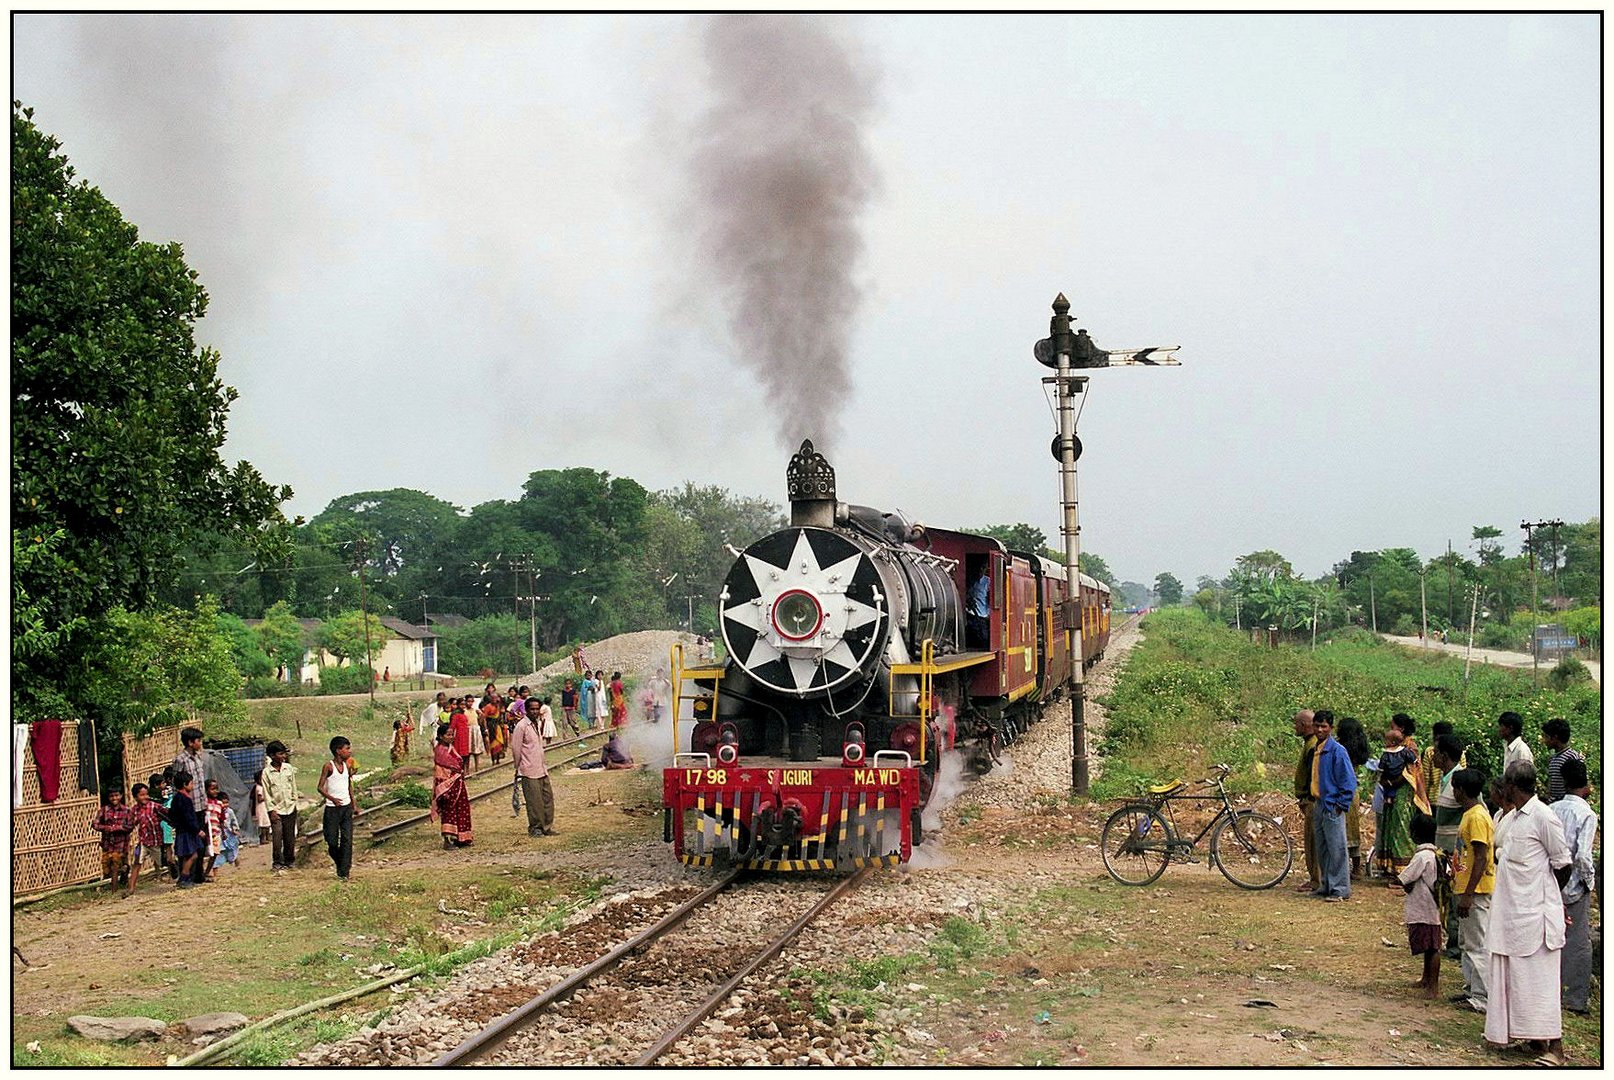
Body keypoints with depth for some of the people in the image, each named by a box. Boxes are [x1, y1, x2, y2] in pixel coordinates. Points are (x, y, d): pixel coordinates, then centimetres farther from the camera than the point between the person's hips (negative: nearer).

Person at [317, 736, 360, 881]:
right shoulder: (328, 766, -8)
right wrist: (332, 798, -23)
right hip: (332, 808, -4)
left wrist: (354, 804, 14)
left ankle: (344, 872, -5)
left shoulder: (347, 765, 8)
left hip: (347, 807, 4)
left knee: (347, 840, -5)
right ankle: (339, 864, 25)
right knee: (332, 840, 1)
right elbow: (320, 787, -9)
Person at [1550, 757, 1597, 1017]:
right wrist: (1590, 880, -4)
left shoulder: (1552, 810, 0)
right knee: (1579, 942, 2)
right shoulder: (1586, 814, -14)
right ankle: (1575, 999, 4)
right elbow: (1583, 855, -20)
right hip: (1575, 887, -5)